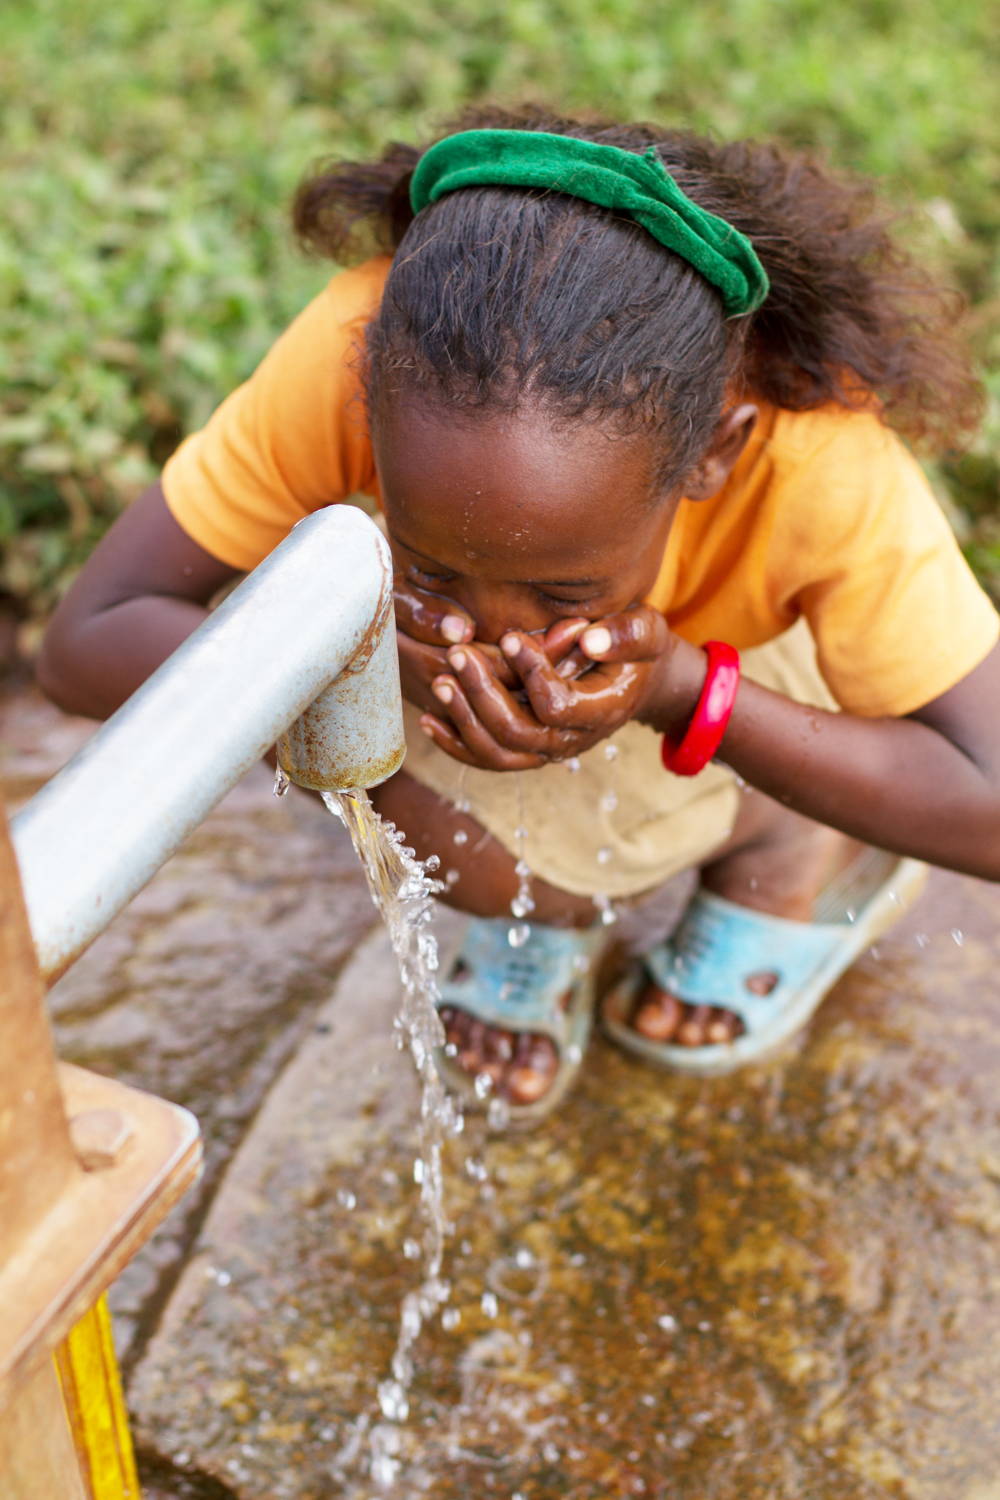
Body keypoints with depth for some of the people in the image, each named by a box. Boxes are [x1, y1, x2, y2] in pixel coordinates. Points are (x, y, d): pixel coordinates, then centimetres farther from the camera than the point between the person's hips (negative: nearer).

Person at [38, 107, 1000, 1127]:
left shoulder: (824, 462, -42)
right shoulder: (362, 354, -37)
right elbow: (84, 645, -30)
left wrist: (680, 692, -47)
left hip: (749, 649, -1)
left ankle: (798, 854, 8)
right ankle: (548, 910, 9)